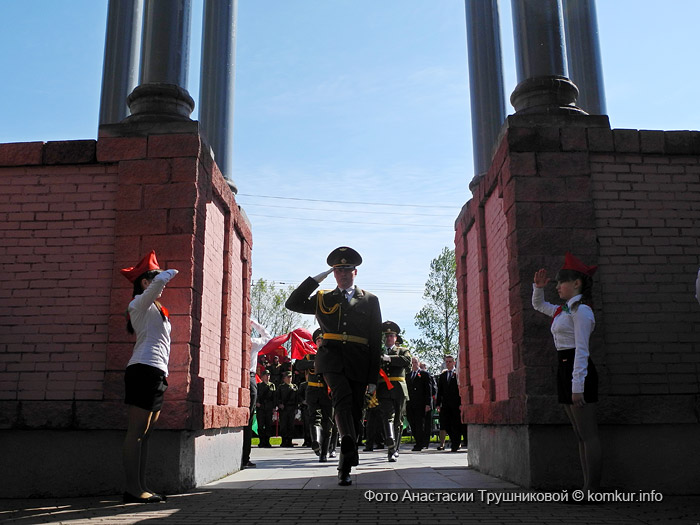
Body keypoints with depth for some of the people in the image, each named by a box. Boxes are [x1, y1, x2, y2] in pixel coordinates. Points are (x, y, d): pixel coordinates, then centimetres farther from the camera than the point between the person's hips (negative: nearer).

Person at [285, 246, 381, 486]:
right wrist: (316, 279, 5)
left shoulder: (370, 300, 13)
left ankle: (345, 468, 15)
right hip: (332, 358, -1)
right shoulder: (323, 299, 18)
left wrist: (373, 377, 4)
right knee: (343, 398, -27)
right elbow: (292, 304, 8)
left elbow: (376, 341, 10)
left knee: (354, 413, 3)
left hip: (359, 363, 1)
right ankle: (349, 450, -42)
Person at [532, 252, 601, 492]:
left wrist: (577, 386, -21)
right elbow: (538, 305, 37)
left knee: (588, 434, -7)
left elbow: (581, 350, -17)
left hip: (578, 370, -10)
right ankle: (587, 486, 13)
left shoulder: (581, 310, -10)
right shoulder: (563, 310, 17)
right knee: (580, 435, 9)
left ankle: (594, 488, -4)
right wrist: (538, 287, 17)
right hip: (564, 370, 10)